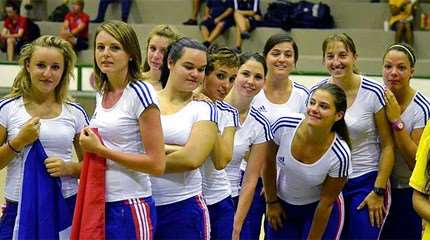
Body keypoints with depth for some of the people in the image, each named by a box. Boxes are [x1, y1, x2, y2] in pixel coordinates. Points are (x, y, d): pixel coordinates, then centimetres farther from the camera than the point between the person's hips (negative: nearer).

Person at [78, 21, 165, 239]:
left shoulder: (139, 93, -12)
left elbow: (156, 164, -16)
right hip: (99, 203, 7)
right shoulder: (102, 94, 10)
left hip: (130, 206, -7)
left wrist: (100, 150, -14)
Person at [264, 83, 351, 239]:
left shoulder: (340, 155, -28)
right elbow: (269, 162, -6)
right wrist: (272, 202, 2)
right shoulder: (284, 125, -24)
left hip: (319, 209, -2)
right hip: (282, 205, 2)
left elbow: (326, 202, -15)